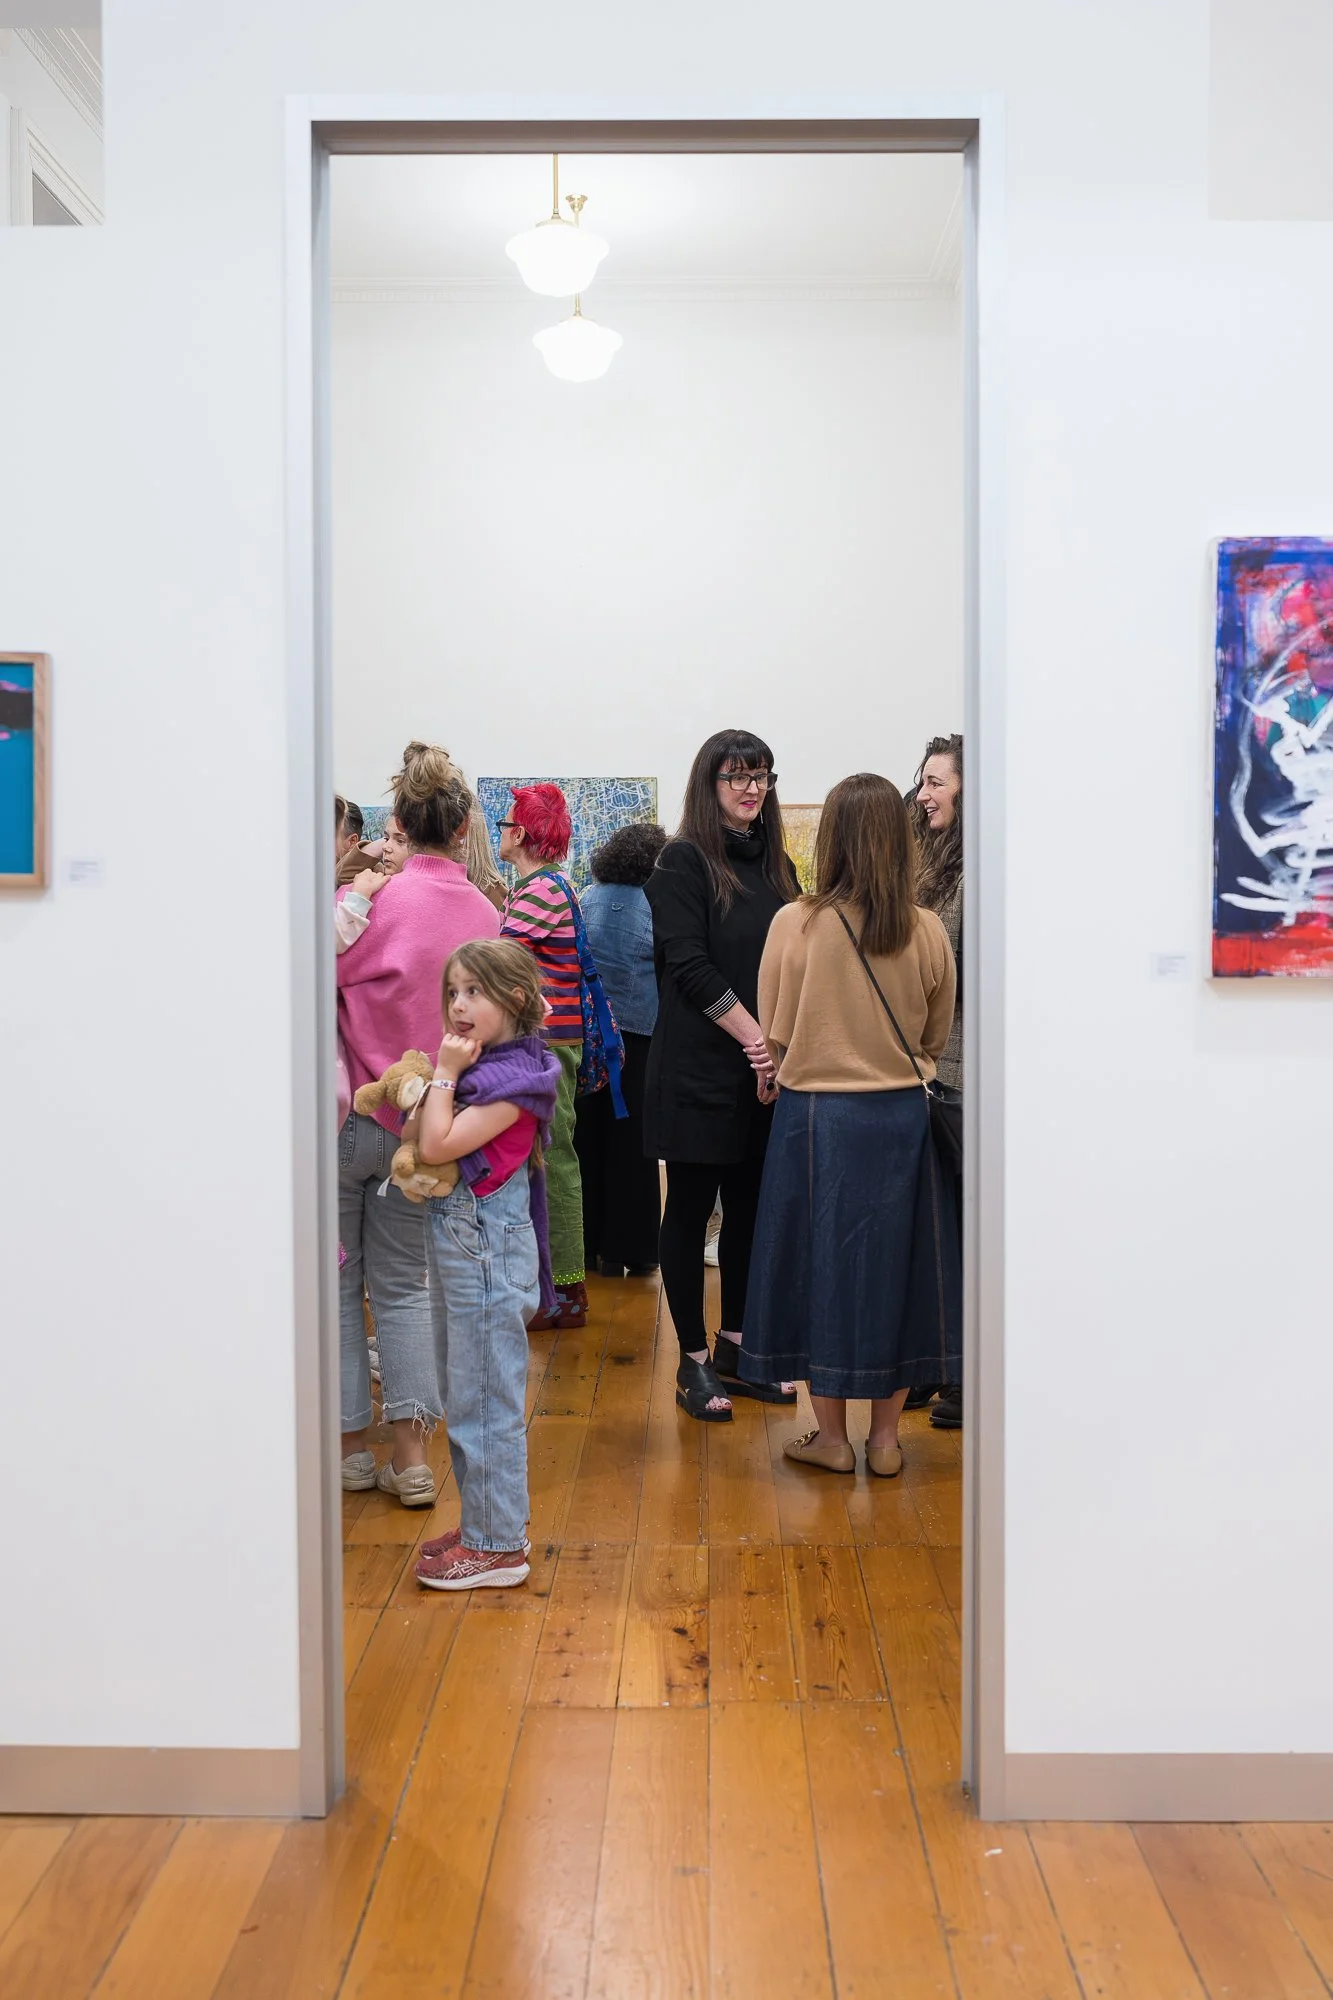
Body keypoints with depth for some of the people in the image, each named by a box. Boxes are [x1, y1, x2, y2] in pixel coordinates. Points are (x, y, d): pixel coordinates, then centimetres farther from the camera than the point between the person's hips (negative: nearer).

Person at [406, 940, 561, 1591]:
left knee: (485, 1398, -1)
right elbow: (416, 1137, 11)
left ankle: (497, 1545, 10)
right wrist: (438, 1080, -1)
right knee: (465, 1395, 18)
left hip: (485, 1242, -10)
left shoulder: (513, 1078, -18)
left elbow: (437, 1145, -23)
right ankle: (483, 1520, 31)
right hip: (454, 1238, 10)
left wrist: (445, 1075, -14)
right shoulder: (480, 1067, 9)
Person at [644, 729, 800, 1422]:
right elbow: (690, 966, -14)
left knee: (751, 1207, 12)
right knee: (690, 1211, 2)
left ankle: (734, 1347, 24)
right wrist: (756, 1039, -17)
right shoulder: (684, 863, -6)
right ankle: (693, 1360, 11)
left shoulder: (777, 866, 13)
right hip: (699, 1071, -6)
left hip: (768, 1072, 6)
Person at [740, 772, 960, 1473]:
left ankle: (830, 1436, 19)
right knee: (895, 1261, 13)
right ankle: (885, 1435, 21)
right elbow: (938, 1038, 7)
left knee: (824, 1260, 9)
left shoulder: (796, 923, -12)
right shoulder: (928, 931, -5)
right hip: (905, 1117, 2)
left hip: (817, 1115, -2)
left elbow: (774, 1035, -2)